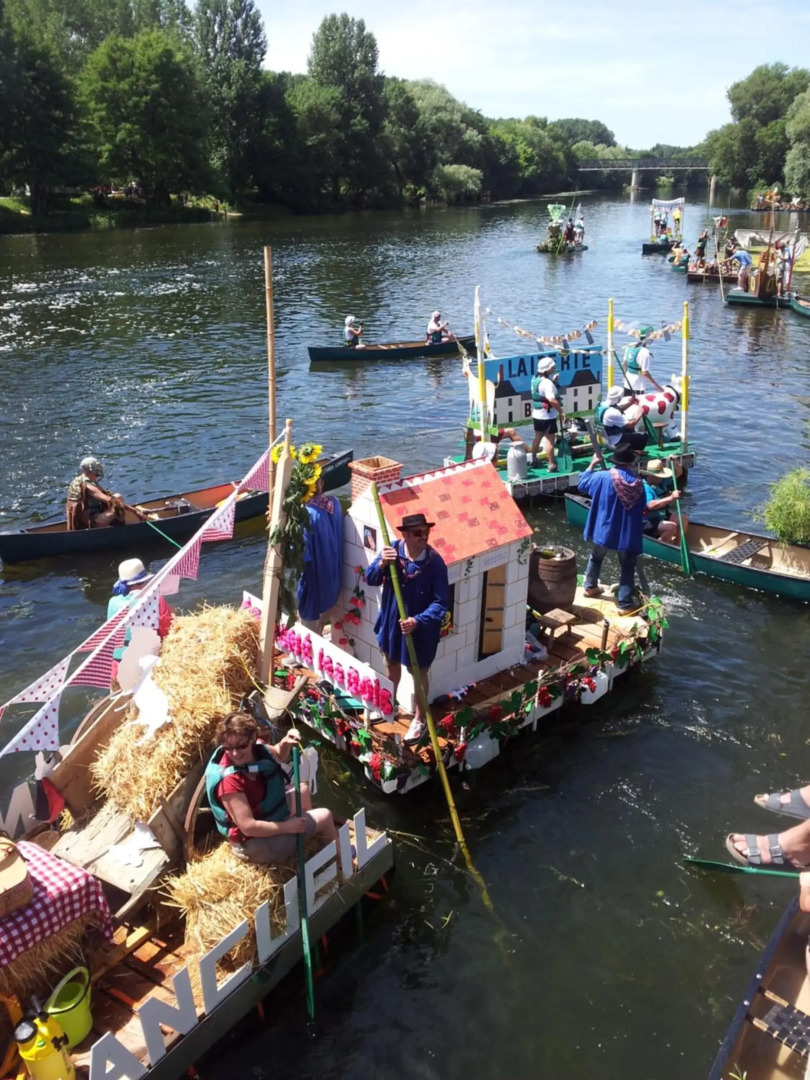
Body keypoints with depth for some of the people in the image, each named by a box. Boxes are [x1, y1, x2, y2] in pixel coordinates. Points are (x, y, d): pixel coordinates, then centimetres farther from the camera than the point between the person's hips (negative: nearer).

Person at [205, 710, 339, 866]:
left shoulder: (256, 747, -12)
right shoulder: (229, 780, -34)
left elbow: (278, 756, 12)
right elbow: (249, 827, -32)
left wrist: (286, 742, -10)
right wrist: (288, 826, -22)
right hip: (255, 843, -8)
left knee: (302, 790, 23)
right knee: (324, 817, -1)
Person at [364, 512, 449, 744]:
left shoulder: (435, 561, -23)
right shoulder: (392, 550, -13)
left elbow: (441, 602, -22)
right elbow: (370, 579, -8)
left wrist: (418, 621, -34)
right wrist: (381, 564, -29)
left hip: (421, 627, -4)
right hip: (391, 620, 4)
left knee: (418, 672, 14)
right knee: (392, 664, 26)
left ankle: (420, 719, 35)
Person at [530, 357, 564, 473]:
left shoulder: (535, 379, 5)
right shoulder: (547, 382, -22)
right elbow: (552, 400, -30)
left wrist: (553, 380, 8)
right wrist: (561, 412, -23)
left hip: (537, 414, 9)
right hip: (547, 415, -9)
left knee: (538, 437, 20)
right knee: (550, 440, -3)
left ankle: (533, 459, 31)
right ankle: (551, 465, 0)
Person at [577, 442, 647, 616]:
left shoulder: (603, 477, -15)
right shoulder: (638, 482, -9)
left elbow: (582, 483, 2)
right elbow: (642, 508, 3)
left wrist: (593, 463, 10)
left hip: (603, 530, 1)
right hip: (627, 533, -1)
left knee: (596, 558, 27)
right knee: (628, 567, 8)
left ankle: (590, 587, 44)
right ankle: (625, 604, 6)